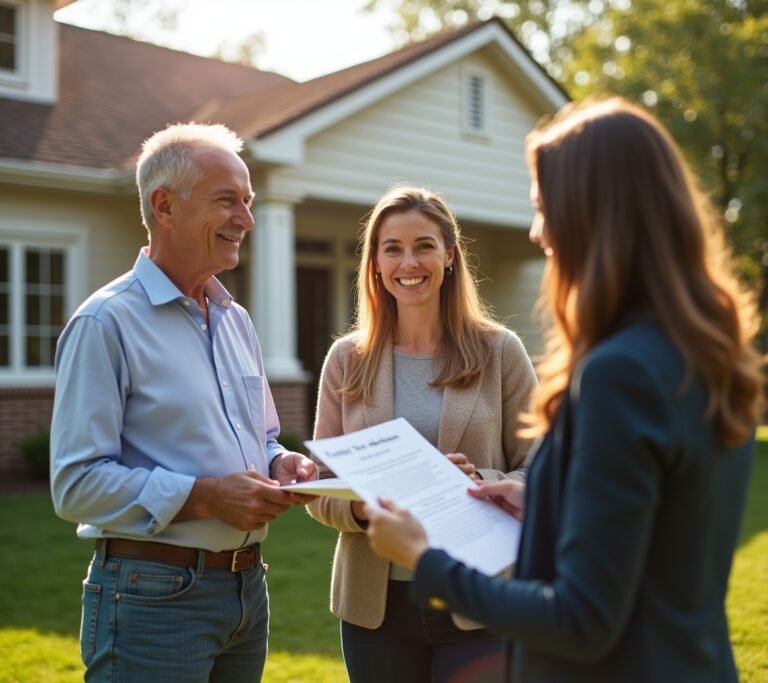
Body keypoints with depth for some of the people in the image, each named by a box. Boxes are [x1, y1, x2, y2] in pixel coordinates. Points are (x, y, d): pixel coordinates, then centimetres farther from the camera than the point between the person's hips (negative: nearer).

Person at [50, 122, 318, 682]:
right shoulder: (107, 322, -12)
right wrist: (207, 497, -22)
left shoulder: (236, 320, 13)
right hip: (153, 594, -7)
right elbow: (77, 483, -17)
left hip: (247, 588, 7)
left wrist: (283, 466, 0)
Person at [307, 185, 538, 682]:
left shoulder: (500, 352, -2)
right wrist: (361, 506, -16)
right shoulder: (347, 359, 3)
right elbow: (320, 490, 4)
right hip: (376, 603, 2)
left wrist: (481, 485, -20)